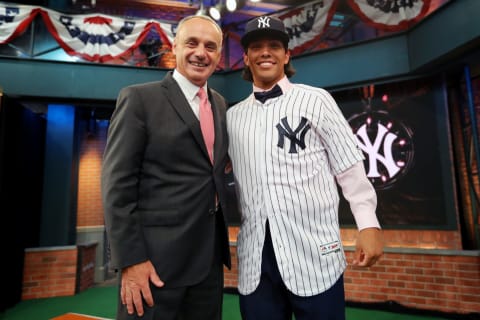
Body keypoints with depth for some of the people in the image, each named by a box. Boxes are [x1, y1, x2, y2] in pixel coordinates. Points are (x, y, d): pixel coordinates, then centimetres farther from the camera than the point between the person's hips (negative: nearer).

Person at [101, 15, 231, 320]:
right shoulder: (139, 98, -7)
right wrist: (130, 260, -15)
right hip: (155, 258, -5)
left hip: (209, 257, 6)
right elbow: (117, 185, -11)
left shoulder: (220, 104, 11)